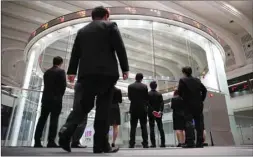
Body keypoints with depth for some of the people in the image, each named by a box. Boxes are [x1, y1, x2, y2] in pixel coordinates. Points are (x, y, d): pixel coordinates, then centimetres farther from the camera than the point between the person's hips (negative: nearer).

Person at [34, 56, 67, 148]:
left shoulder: (47, 72, 14)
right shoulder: (61, 71, -4)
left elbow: (46, 85, 12)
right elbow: (63, 85, -9)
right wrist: (60, 96, 5)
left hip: (46, 98, 6)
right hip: (56, 99, -5)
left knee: (42, 119, 7)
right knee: (54, 120, -4)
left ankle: (37, 141, 7)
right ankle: (51, 141, -6)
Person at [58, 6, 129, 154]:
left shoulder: (82, 31, 22)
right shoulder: (110, 25, 9)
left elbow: (75, 53, 19)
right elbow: (120, 48, -1)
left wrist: (72, 71, 22)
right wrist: (125, 68, 1)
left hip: (87, 73, 5)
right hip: (106, 72, -4)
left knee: (84, 104, 10)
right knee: (103, 107, -2)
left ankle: (67, 131, -10)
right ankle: (101, 144, 0)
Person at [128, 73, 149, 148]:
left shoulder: (130, 86, -2)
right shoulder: (144, 86, -4)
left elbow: (129, 97, 4)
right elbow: (147, 97, 0)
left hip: (133, 109, 1)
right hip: (143, 109, 0)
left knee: (133, 127, 5)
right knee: (144, 126, 6)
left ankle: (132, 144, 4)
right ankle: (145, 143, 6)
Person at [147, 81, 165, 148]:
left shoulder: (148, 94, -4)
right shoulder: (159, 94, 4)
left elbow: (148, 104, -11)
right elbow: (162, 103, -6)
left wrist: (152, 111, -11)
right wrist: (160, 111, -11)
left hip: (151, 113, -2)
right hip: (158, 113, 3)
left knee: (152, 129, 2)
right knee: (161, 128, 9)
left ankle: (153, 143, 0)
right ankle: (163, 143, 9)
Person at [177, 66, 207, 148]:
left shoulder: (182, 80, -4)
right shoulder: (197, 80, 11)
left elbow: (179, 92, -8)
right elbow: (204, 90, 11)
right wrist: (201, 99, 14)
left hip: (188, 104, -5)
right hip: (198, 105, 5)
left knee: (189, 122, -4)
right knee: (199, 123, 7)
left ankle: (190, 142, -9)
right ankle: (200, 142, 10)